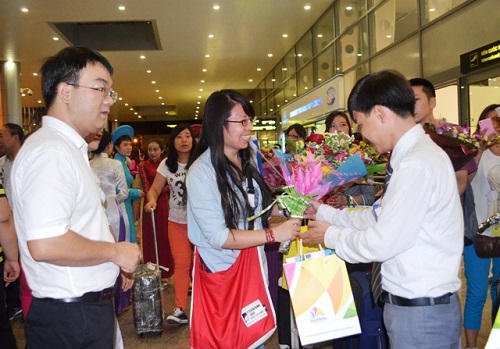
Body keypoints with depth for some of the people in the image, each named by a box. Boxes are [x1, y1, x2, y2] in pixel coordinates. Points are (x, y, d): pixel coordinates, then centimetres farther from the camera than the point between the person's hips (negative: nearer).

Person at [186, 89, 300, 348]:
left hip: (254, 262, 7)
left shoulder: (248, 159, 3)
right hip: (223, 268, -6)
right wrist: (273, 234, -22)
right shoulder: (201, 172, -20)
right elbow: (218, 237, -22)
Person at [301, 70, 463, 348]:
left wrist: (331, 235, -8)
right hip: (410, 304, 9)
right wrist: (324, 212, 11)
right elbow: (379, 219, 12)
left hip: (421, 313, -9)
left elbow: (383, 242, -23)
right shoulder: (413, 156, 8)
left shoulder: (416, 165, -23)